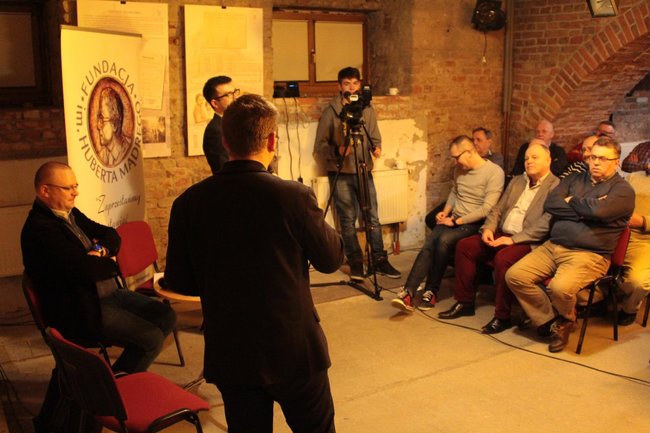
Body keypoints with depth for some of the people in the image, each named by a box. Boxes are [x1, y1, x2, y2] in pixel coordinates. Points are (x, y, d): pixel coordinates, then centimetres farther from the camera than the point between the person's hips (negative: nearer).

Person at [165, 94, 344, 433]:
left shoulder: (189, 203, -10)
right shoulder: (294, 196, -18)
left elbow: (178, 282, -1)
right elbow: (331, 259, -3)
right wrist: (321, 224, 16)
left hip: (229, 353, 3)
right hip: (294, 349, -2)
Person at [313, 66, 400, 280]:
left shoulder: (368, 110, 8)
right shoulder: (330, 112, -4)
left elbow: (375, 136, 14)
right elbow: (320, 146, -5)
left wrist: (376, 147, -7)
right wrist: (337, 151, -22)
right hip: (340, 173, -3)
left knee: (373, 218, 2)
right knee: (348, 220, 0)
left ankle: (379, 260, 12)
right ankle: (355, 263, 10)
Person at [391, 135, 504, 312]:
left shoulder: (494, 172, -11)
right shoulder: (460, 169, 12)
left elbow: (487, 208, -17)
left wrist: (456, 221, -16)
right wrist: (446, 211, 10)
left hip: (474, 224, -6)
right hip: (453, 219, 6)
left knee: (444, 240, -32)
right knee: (428, 245, -22)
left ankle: (431, 292, -18)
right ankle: (408, 292, -32)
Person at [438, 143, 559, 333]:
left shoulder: (556, 187, -7)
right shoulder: (517, 181, 19)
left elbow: (545, 224, -18)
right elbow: (498, 209, 19)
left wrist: (514, 239, -22)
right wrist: (488, 228, -1)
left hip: (527, 241, -8)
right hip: (502, 234, 8)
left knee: (503, 258, -34)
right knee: (464, 245, -6)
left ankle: (502, 316, -18)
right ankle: (464, 302, 5)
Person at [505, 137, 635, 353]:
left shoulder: (622, 190, 2)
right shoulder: (575, 179, 19)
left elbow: (598, 210, -18)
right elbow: (550, 204, 3)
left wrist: (570, 202, 0)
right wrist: (583, 211, -6)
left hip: (589, 254, -6)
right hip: (553, 246, 6)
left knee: (560, 287, -34)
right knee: (514, 276, -15)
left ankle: (566, 320, 3)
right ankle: (551, 322, 2)